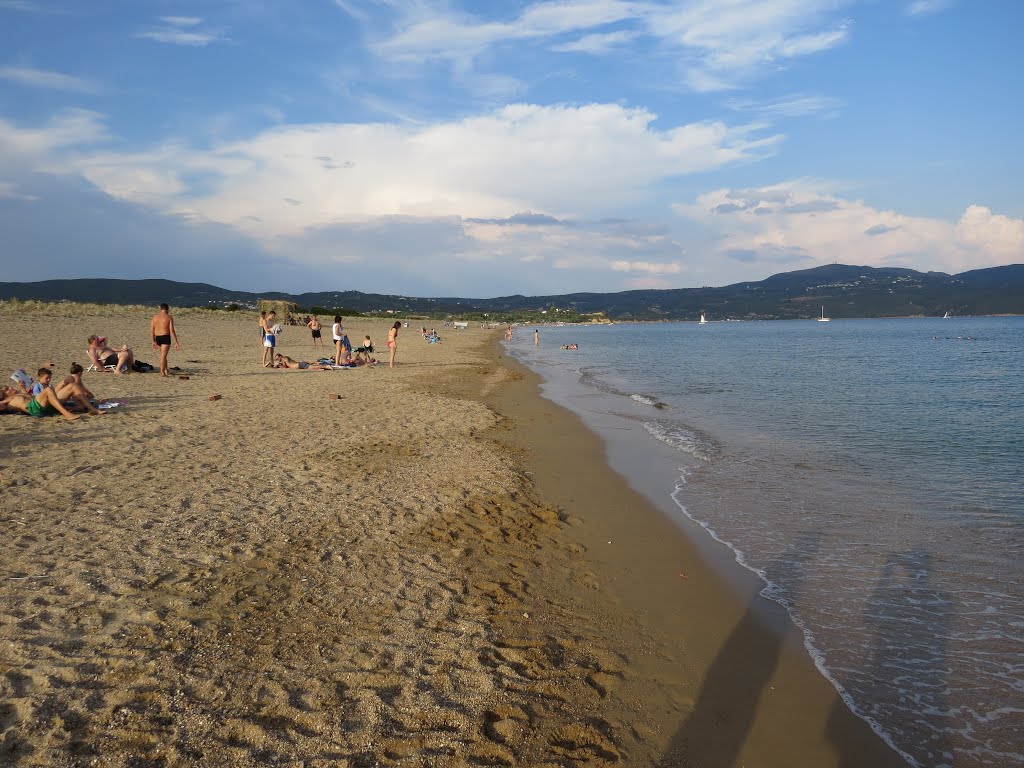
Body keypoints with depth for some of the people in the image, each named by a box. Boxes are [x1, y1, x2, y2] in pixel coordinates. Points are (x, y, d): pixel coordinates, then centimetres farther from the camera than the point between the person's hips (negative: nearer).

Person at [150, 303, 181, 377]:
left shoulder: (155, 317, 7)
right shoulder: (169, 317, -6)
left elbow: (151, 330, 6)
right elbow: (172, 331, -12)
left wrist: (154, 341, 15)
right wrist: (176, 343, -10)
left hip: (157, 338, 5)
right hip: (166, 338, -5)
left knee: (163, 354, 22)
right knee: (163, 355, -5)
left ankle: (165, 370, 29)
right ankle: (162, 372, -8)